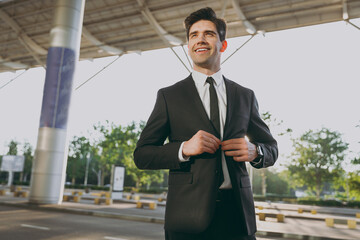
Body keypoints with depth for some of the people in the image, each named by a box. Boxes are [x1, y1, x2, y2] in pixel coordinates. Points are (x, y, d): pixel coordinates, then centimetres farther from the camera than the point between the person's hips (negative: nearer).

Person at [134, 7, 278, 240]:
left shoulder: (246, 96, 10)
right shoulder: (169, 96, 3)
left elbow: (271, 148, 16)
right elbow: (142, 155, 1)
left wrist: (254, 151, -7)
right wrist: (183, 149, -16)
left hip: (238, 215, 3)